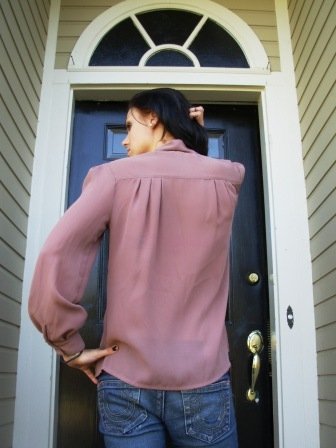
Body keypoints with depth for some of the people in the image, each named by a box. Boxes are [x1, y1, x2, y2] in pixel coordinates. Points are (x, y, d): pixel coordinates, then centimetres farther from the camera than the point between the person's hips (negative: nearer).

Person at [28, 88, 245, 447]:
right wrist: (194, 136, 14)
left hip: (126, 382, -1)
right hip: (203, 381, 2)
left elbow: (55, 258, -16)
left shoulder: (114, 176, -6)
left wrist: (70, 347, -6)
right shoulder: (226, 177, 0)